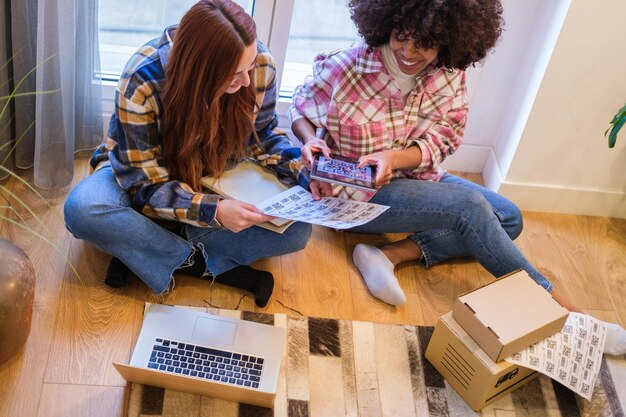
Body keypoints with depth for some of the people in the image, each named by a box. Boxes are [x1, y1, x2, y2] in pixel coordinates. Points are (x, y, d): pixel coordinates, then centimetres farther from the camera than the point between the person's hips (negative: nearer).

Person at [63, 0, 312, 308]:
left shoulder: (260, 64, -21)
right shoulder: (143, 81, -30)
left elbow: (262, 136, -2)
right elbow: (144, 182, -25)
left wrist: (300, 165, -22)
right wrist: (211, 211, -41)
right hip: (146, 175, -2)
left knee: (296, 230, -23)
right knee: (82, 209, -34)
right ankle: (214, 267, -20)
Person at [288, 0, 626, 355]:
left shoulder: (449, 75, -8)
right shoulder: (343, 68, -18)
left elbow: (440, 142, -9)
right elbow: (300, 110, -3)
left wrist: (393, 158, -29)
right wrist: (311, 141, -26)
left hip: (417, 176, 7)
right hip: (357, 193, -6)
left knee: (509, 218, -2)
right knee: (469, 205, -25)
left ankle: (392, 254, -17)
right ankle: (551, 302, -13)